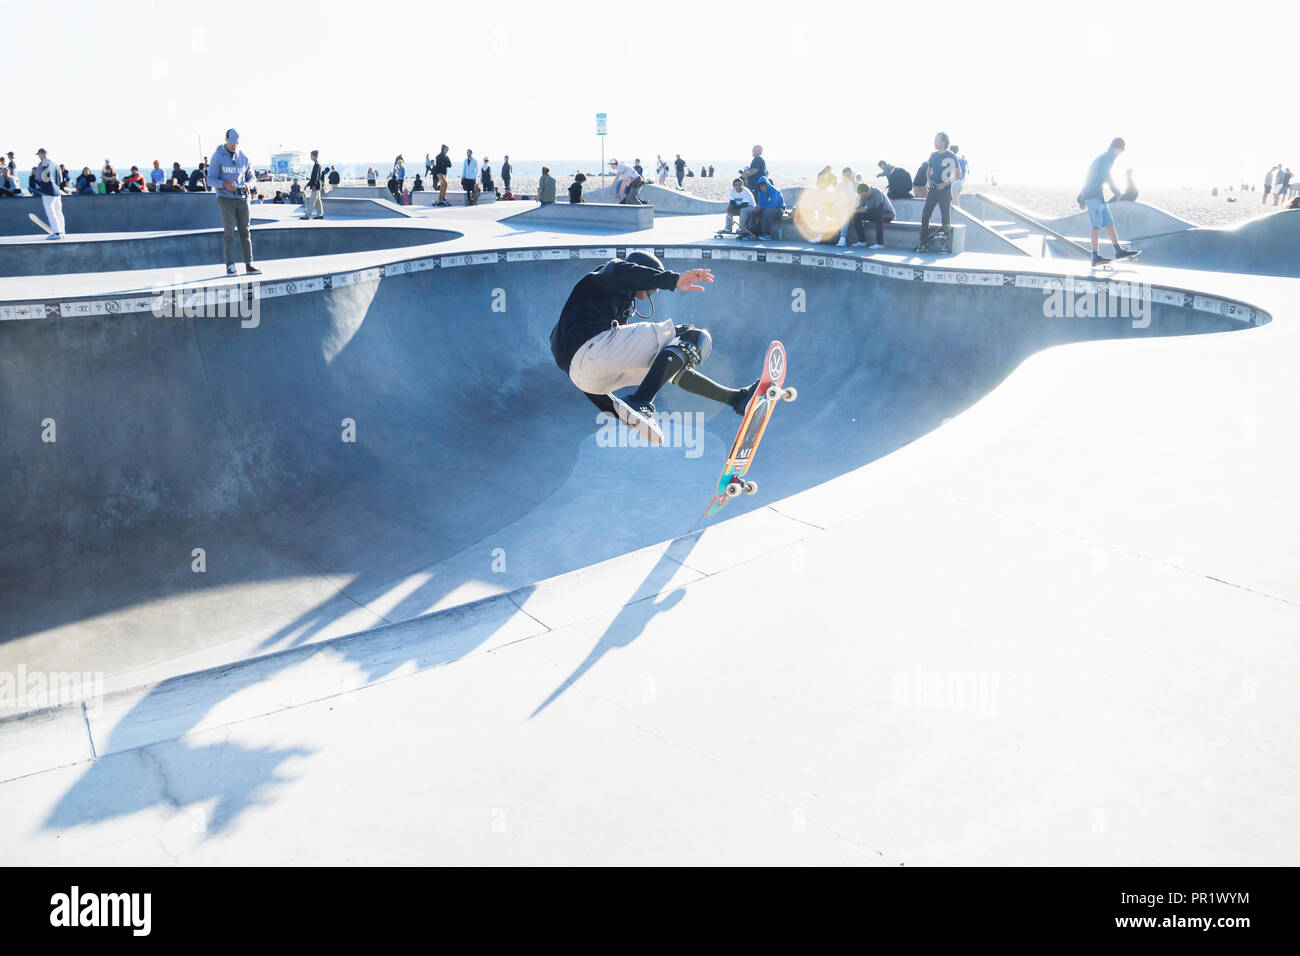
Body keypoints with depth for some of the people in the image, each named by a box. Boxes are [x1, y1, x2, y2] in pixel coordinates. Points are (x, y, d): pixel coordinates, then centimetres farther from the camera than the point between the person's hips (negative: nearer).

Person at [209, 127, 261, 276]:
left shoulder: (244, 157, 8)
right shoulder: (217, 156, -3)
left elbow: (250, 176, 14)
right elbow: (212, 179, -3)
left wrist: (247, 184, -9)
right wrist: (225, 184, -23)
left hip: (242, 197, 4)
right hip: (226, 198, -4)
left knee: (245, 231, 4)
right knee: (229, 232, -5)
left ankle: (249, 264, 7)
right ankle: (230, 265, -2)